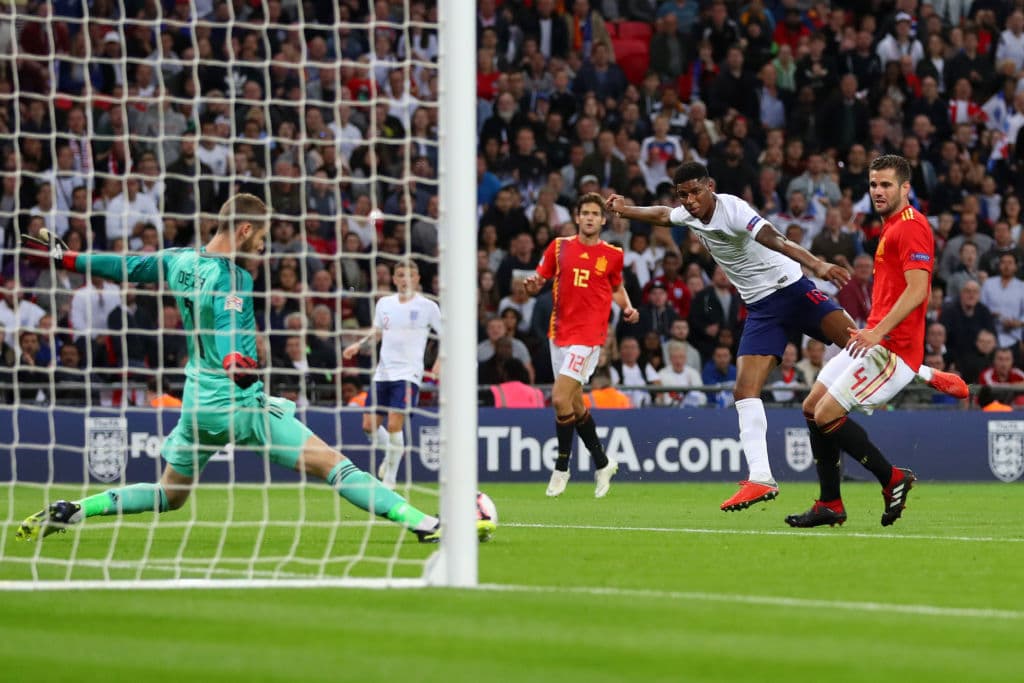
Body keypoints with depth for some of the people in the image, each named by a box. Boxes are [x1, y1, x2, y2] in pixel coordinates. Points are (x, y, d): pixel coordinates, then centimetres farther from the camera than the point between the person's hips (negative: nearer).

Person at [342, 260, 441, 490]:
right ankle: (390, 455, 34)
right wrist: (358, 345, 9)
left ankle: (390, 479, -5)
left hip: (408, 374, -5)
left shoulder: (427, 306, -2)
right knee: (369, 425, 3)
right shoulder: (384, 303, 10)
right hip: (383, 373, 5)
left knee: (394, 424, -17)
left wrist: (439, 365, -9)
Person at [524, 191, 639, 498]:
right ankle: (603, 463, 27)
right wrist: (533, 285, -14)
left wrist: (627, 308, 0)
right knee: (574, 403, 10)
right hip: (559, 332, 4)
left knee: (560, 398, -16)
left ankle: (561, 467, -2)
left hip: (588, 335, -4)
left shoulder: (612, 254, 3)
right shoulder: (559, 247, 6)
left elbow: (617, 288, 18)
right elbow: (539, 279, 9)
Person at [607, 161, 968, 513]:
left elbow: (775, 240, -37)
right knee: (745, 390, -8)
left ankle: (925, 374, 0)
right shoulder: (689, 215, 4)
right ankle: (760, 479, -9)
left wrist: (817, 264, -50)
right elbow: (663, 216, 30)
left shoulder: (732, 209, -20)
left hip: (791, 289, -7)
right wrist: (624, 209, 36)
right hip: (761, 308, 7)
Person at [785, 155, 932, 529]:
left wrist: (878, 332, -28)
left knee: (827, 415, -14)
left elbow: (917, 289, -23)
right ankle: (829, 505, 12)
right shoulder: (890, 227, 19)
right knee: (812, 407, 9)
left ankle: (892, 479, 0)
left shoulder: (911, 225, -13)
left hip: (894, 346, -11)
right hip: (874, 340, 11)